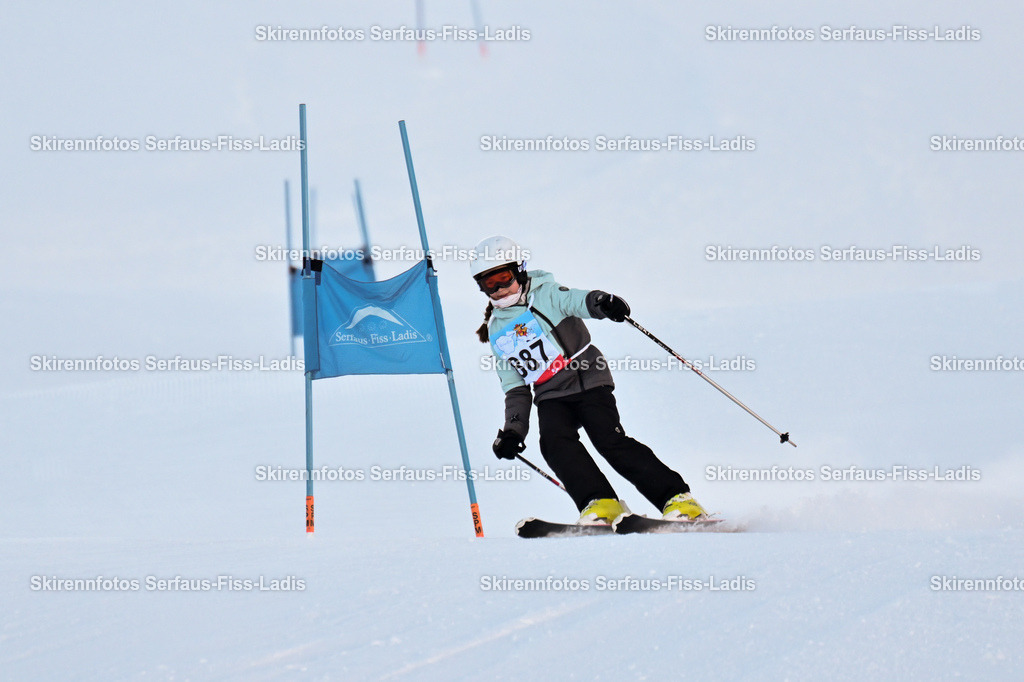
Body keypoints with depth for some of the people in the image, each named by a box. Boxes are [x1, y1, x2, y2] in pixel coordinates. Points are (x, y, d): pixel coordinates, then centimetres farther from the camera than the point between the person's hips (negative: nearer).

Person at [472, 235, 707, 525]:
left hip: (588, 381, -4)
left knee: (611, 441, -22)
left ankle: (676, 497, -20)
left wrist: (602, 303, -41)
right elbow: (515, 389, 21)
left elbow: (578, 300, -17)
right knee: (555, 443, -27)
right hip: (551, 397, 4)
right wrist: (513, 429, 5)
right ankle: (599, 503, -34)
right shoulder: (497, 332, 19)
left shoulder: (545, 295, 5)